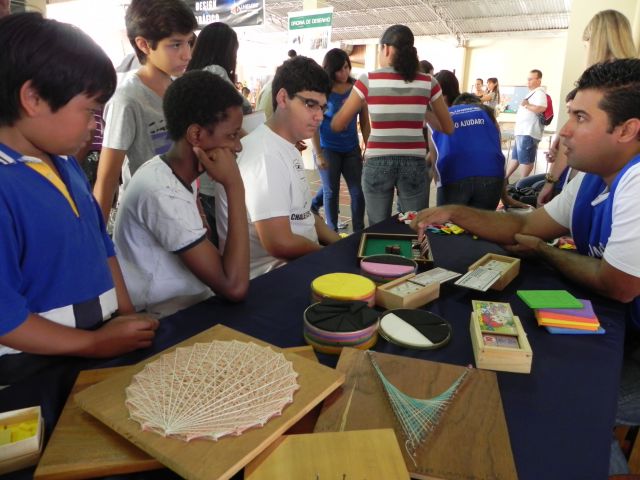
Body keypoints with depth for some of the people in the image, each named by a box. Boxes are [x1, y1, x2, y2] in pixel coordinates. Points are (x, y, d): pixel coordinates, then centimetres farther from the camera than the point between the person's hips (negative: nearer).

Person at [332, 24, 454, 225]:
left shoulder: (368, 80, -3)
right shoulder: (428, 82, 1)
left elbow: (337, 125, 2)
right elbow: (448, 128, 11)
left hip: (377, 163, -1)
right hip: (414, 164, 1)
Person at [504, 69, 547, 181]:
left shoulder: (539, 93, -11)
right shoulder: (532, 93, 21)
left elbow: (541, 109, -30)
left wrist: (527, 105, -19)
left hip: (529, 132, -11)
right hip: (523, 131, 11)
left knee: (525, 159, -6)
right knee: (515, 156, 16)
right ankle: (505, 178, 24)